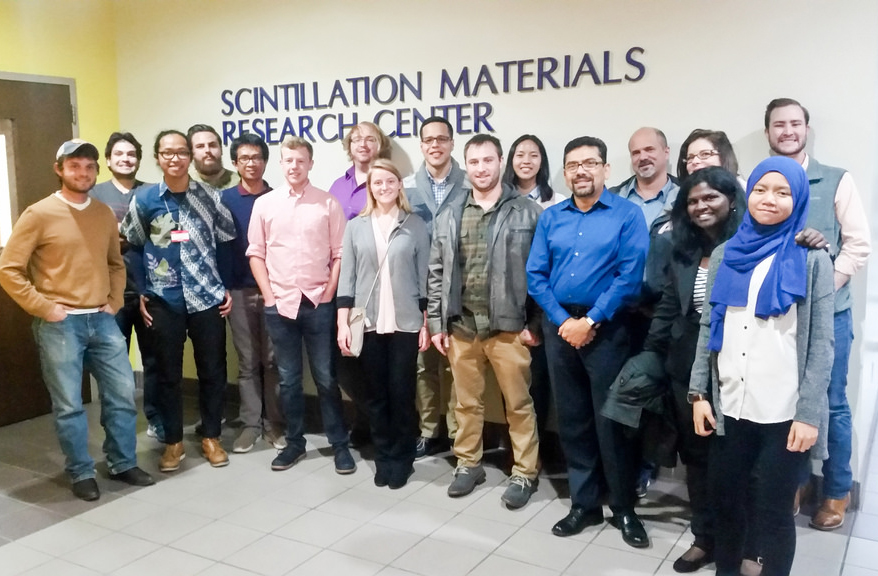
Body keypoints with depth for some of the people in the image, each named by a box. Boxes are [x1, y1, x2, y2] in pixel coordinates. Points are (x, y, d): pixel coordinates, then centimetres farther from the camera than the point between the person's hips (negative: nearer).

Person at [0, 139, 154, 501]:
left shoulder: (104, 214, 9)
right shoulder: (39, 214, -7)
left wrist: (115, 301, 8)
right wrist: (44, 308, -11)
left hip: (102, 320, 5)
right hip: (59, 325, -5)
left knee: (122, 394, 8)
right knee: (68, 404, 3)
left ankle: (123, 464, 24)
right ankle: (81, 474, 19)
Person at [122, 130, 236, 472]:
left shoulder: (208, 197, 2)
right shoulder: (144, 199, 1)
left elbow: (227, 243, 7)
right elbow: (132, 248, 7)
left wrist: (228, 288, 2)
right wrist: (141, 293, 3)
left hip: (207, 297, 0)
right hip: (163, 301, 0)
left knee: (212, 369, 6)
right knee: (168, 373, 8)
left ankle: (211, 437, 22)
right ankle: (173, 442, 22)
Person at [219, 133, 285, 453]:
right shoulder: (225, 200, 4)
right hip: (240, 292, 0)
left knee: (273, 360, 5)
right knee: (247, 361, 8)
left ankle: (275, 423, 15)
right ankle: (250, 423, 17)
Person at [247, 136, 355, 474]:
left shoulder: (328, 204, 0)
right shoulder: (264, 204, 5)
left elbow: (339, 254, 0)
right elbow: (256, 253, 6)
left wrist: (328, 294, -6)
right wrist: (269, 295, -1)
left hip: (318, 304, -2)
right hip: (279, 304, 2)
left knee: (326, 377, 5)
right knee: (288, 379, 11)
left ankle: (339, 444, 16)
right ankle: (294, 442, 24)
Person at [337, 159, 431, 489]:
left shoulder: (416, 226, 3)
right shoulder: (355, 227, 6)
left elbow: (424, 278, 3)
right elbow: (347, 277, 4)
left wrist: (427, 323, 0)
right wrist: (343, 323, -1)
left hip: (405, 323, -1)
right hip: (368, 323, 2)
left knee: (402, 393, 3)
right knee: (376, 393, 8)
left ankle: (401, 458, 18)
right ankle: (383, 457, 22)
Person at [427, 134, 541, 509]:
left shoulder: (527, 213, -3)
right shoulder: (448, 217, 8)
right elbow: (436, 273, 9)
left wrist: (534, 322, -7)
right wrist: (436, 323, 4)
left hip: (509, 327, -3)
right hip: (461, 327, 4)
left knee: (518, 403, 6)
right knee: (466, 401, 14)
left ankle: (524, 473, 20)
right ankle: (468, 464, 31)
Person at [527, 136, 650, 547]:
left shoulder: (627, 214, -4)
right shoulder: (550, 217, 8)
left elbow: (630, 276, -12)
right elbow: (535, 276, 4)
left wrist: (590, 321, -14)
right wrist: (564, 320, -8)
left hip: (606, 328, -4)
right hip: (559, 327, 4)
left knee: (611, 420, 1)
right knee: (571, 419, 11)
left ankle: (624, 509, 18)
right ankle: (584, 503, 25)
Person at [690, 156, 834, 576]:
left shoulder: (811, 259, 0)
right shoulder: (725, 255, 9)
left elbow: (821, 343, -4)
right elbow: (708, 329, 9)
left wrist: (809, 414, -10)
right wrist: (699, 392, 3)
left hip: (784, 413, -3)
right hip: (729, 408, 3)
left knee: (773, 512, 8)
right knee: (724, 501, 13)